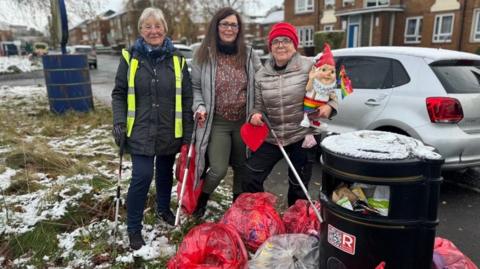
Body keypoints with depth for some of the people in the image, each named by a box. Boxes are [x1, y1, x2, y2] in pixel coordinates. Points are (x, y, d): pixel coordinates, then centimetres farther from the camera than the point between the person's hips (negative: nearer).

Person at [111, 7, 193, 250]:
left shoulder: (176, 59, 2)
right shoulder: (130, 57, -1)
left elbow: (186, 97, 3)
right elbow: (119, 93, 3)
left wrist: (188, 131, 0)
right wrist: (119, 123, -7)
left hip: (169, 132, 2)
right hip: (140, 131, -2)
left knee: (165, 173, 17)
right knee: (142, 176, -7)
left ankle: (163, 209, 43)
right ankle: (133, 228, 12)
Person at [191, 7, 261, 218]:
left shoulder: (249, 54, 2)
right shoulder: (204, 55, -4)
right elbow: (195, 87, 3)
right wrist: (199, 106, -14)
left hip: (244, 121, 3)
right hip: (216, 122, -3)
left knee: (242, 166, 14)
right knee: (218, 169, -9)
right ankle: (202, 198, 23)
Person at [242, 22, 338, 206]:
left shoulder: (309, 67, -8)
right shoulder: (261, 75, 3)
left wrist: (329, 107, -19)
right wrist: (255, 115, -11)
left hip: (302, 137, -2)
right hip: (271, 138, 3)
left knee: (298, 186, 12)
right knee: (250, 179, 1)